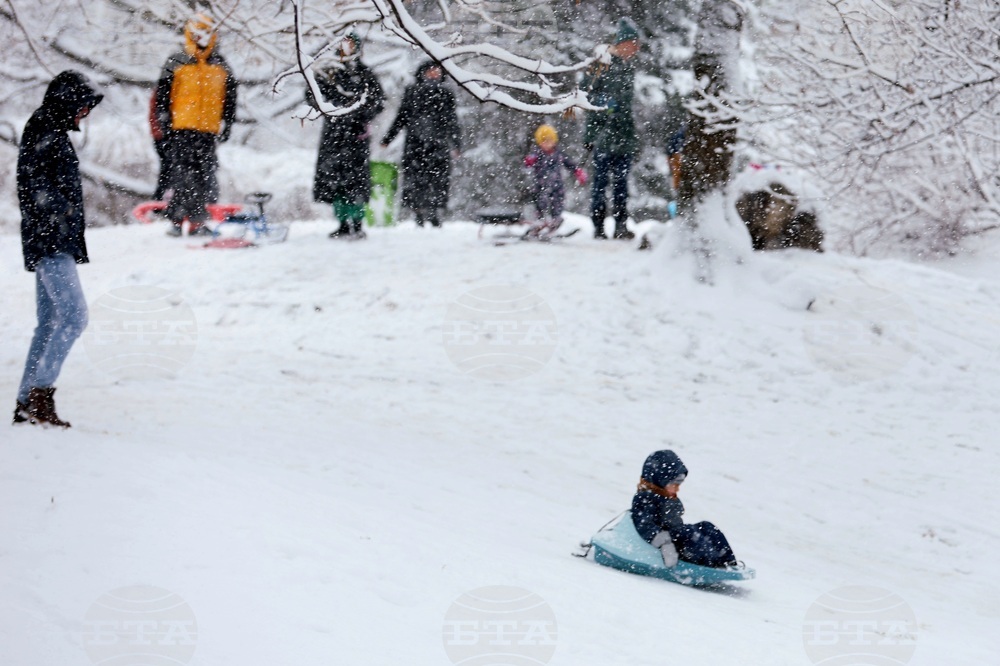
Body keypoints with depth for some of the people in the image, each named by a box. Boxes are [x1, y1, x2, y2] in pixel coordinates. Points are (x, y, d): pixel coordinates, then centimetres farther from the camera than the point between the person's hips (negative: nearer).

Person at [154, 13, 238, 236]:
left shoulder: (221, 67, 13)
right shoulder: (175, 64, 5)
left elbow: (230, 98, 18)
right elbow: (162, 93, 6)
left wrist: (227, 124, 13)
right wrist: (164, 118, 0)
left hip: (209, 130, 3)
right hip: (181, 129, -3)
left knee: (207, 178, 0)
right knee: (181, 176, -7)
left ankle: (198, 221, 5)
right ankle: (176, 220, -4)